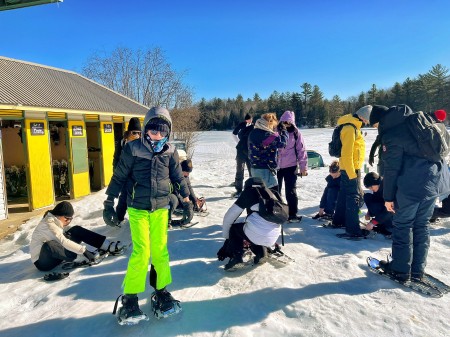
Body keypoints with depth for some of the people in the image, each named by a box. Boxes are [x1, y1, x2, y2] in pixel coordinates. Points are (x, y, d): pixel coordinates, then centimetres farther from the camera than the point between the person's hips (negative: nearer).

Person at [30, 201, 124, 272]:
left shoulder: (57, 222, 3)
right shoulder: (48, 224, -24)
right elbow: (63, 242, -34)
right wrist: (84, 250, -37)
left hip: (55, 255, 8)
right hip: (42, 261, -8)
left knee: (77, 230, -3)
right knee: (49, 245, -41)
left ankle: (108, 246, -13)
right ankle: (81, 258, -30)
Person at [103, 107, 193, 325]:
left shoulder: (170, 152, -1)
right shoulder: (133, 149, -9)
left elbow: (179, 178, 9)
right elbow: (118, 178, -2)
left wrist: (187, 201, 11)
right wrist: (109, 204, 0)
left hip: (160, 208, 3)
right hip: (138, 208, -2)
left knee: (160, 250, 6)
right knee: (141, 252, -9)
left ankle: (161, 291, 24)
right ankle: (129, 299, 7)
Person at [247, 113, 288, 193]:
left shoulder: (253, 133, 7)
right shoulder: (268, 135, -20)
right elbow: (282, 142, -8)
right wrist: (283, 130, 7)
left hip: (254, 168, 9)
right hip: (265, 170, -9)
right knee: (274, 191, -3)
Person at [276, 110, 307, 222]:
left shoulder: (295, 133, -2)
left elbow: (301, 150, -3)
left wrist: (303, 167, -6)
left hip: (290, 166, -2)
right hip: (276, 166, 2)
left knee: (290, 191, 4)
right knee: (275, 190, 12)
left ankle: (293, 214, 15)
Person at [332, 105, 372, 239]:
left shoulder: (352, 126, 13)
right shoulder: (350, 128, -19)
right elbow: (346, 153, -24)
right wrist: (352, 173, -23)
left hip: (348, 168, 10)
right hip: (351, 168, -10)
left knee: (345, 195, 18)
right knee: (355, 198, -8)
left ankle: (338, 221, 31)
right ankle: (353, 231, -5)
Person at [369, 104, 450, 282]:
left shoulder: (391, 135, -11)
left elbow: (391, 169, -12)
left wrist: (388, 197, -3)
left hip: (413, 185, -8)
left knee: (402, 225, 6)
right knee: (422, 225, 15)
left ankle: (401, 269, 16)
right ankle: (417, 270, 23)